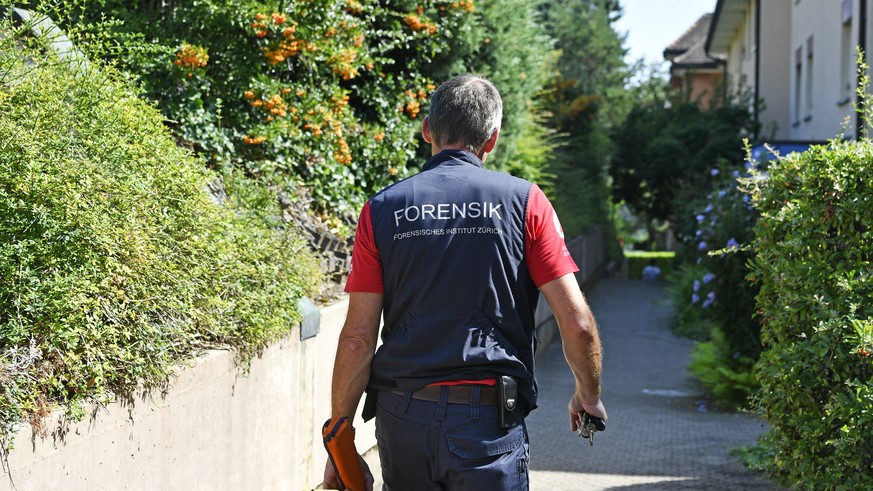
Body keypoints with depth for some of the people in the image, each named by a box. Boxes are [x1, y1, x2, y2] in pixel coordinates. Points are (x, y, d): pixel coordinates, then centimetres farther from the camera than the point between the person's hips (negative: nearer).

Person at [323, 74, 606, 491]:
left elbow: (358, 338, -1)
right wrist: (589, 395, 15)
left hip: (402, 418, 2)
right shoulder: (524, 201, -1)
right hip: (489, 423, -2)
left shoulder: (382, 210, 2)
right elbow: (577, 323, -3)